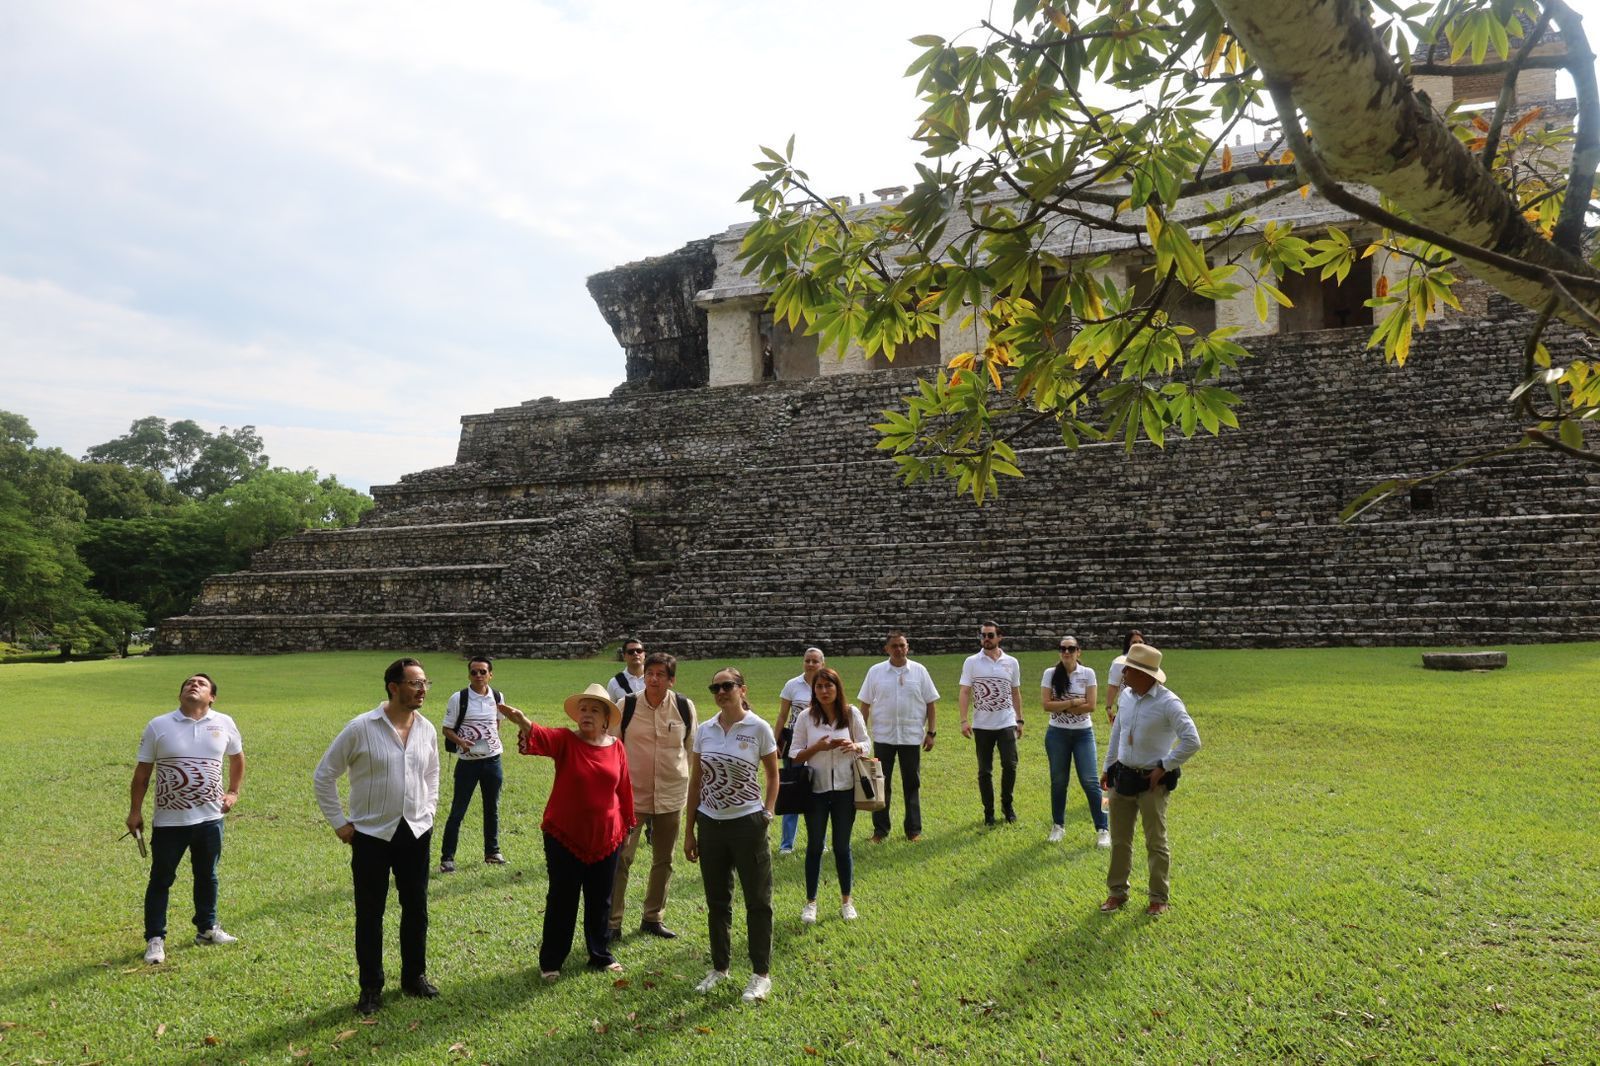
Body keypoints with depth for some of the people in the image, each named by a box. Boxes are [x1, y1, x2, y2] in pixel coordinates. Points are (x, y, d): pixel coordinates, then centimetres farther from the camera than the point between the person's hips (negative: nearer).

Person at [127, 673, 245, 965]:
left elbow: (237, 758, 17)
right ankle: (155, 939, 17)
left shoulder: (224, 724, 0)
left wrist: (233, 792, 10)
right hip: (168, 820, -2)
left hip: (210, 817, 2)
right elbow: (142, 771, 1)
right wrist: (135, 811, 0)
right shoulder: (158, 726, -4)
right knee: (160, 880, 5)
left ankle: (207, 929, 31)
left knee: (207, 876, 15)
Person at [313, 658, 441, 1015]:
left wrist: (428, 811, 10)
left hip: (416, 833, 4)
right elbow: (323, 776, -5)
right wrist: (339, 822, -5)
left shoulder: (427, 730, 0)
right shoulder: (361, 728, -14)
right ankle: (371, 988, 22)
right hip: (371, 835, -4)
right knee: (370, 913, 7)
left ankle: (414, 976, 29)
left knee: (416, 908, 12)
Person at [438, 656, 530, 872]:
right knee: (458, 811, -1)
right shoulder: (458, 698, -9)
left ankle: (492, 852, 27)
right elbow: (447, 729, -6)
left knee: (492, 809, 13)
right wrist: (461, 742, -23)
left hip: (492, 760, 4)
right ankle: (447, 858, 8)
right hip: (467, 762, -3)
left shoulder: (497, 697, 2)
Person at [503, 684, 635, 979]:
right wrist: (523, 721, -53)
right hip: (565, 836, -3)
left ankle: (600, 955, 32)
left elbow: (624, 789, 7)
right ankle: (550, 961, 23)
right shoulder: (565, 740, -10)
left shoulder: (617, 747, -1)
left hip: (605, 838, 3)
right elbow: (542, 736, -31)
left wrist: (627, 824, 13)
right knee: (561, 900, 7)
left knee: (600, 900, 15)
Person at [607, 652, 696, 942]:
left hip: (671, 795, 2)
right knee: (621, 858, -5)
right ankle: (612, 923, 6)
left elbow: (692, 750, 8)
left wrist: (694, 790, 12)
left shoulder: (685, 707, -4)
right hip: (632, 793, -2)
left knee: (663, 860, 12)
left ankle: (653, 918, 28)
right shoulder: (627, 706, -8)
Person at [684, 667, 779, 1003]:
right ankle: (719, 967, 31)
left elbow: (772, 774, 3)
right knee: (717, 901, 15)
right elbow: (696, 781, 7)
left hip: (747, 824, -4)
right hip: (710, 824, 4)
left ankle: (761, 974, 18)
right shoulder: (704, 730, 1)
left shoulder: (759, 729, -9)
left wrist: (767, 811, -8)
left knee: (757, 901, 6)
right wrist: (689, 831, 7)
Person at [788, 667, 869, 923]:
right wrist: (817, 748, -20)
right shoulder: (806, 717, -6)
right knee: (814, 847, 10)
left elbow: (867, 745, 5)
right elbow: (794, 755, -2)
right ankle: (810, 902, 24)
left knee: (842, 846, 12)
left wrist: (854, 747, -17)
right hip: (816, 790, 0)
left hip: (844, 790, 1)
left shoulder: (851, 714, -4)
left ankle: (846, 900, 29)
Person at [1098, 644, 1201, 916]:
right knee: (1119, 840, 12)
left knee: (1156, 842, 6)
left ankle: (1158, 899, 20)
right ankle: (1117, 892, 25)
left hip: (1151, 782, -6)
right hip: (1122, 777, 6)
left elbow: (1192, 741, -19)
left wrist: (1164, 767, -15)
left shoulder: (1168, 703, -17)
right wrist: (1107, 767, 17)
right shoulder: (1126, 696, 3)